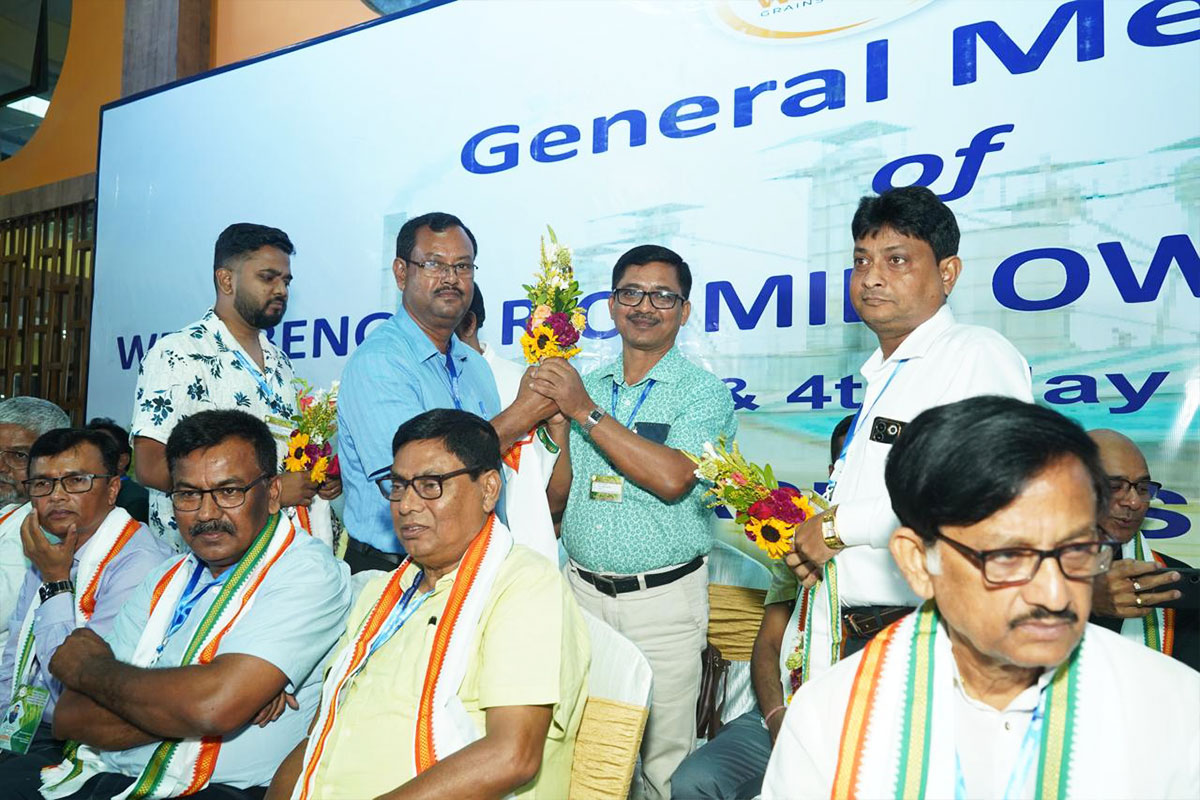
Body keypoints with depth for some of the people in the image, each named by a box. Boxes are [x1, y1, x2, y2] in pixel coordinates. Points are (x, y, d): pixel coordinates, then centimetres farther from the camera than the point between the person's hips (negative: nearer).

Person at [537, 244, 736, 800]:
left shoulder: (704, 392, -4)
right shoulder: (583, 387, 9)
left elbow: (671, 478, -21)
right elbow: (554, 499, 10)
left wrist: (586, 412, -18)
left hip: (663, 600, -3)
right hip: (583, 589, 4)